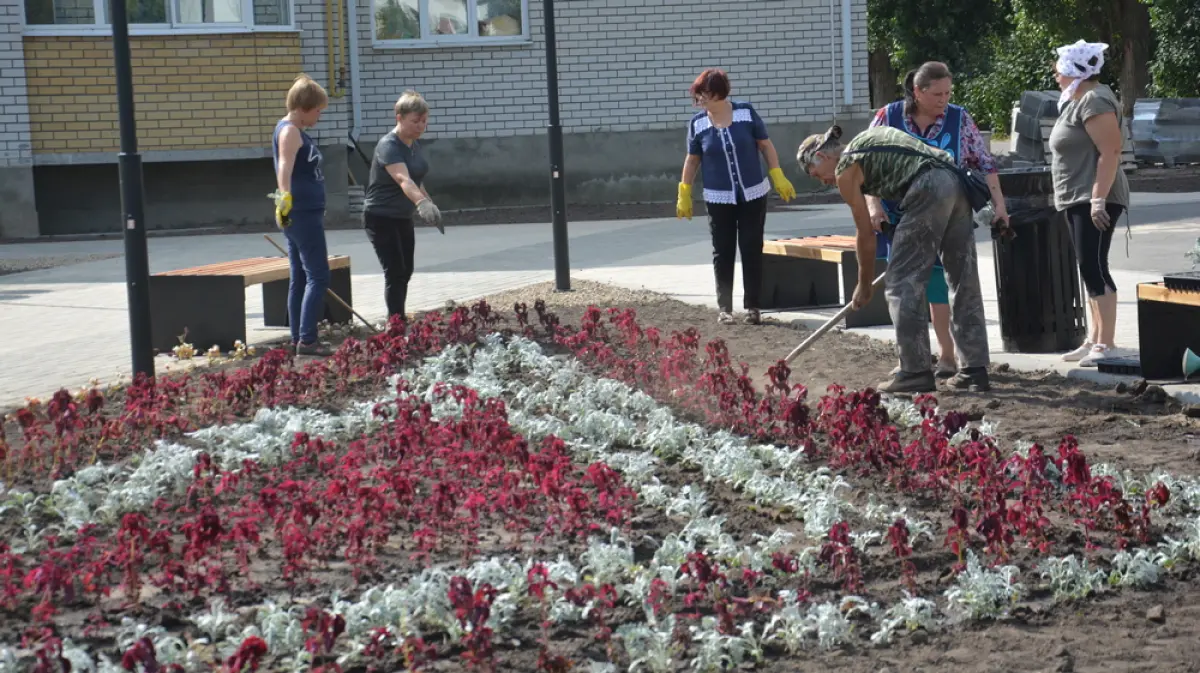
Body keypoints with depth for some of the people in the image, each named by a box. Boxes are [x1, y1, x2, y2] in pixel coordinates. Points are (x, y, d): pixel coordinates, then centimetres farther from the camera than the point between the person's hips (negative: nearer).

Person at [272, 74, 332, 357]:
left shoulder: (295, 131, 16)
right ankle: (307, 340, -12)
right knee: (318, 276, -10)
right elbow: (284, 168, -31)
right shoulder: (290, 131, -14)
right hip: (302, 213, -10)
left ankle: (298, 339, 15)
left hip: (304, 214, 10)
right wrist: (285, 198, -47)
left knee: (301, 278, 11)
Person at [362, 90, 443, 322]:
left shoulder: (414, 144, 2)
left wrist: (429, 203, 24)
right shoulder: (388, 146, -25)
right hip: (381, 218, -9)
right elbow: (403, 180, -43)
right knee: (395, 272, -12)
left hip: (403, 218, 9)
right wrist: (422, 203, -58)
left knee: (405, 272, 13)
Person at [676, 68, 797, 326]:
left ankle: (752, 307, 10)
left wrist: (778, 178, -1)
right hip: (719, 199, 1)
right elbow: (692, 160, 7)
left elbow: (766, 146, 2)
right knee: (723, 253, 3)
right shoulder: (697, 123, -3)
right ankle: (724, 308, 9)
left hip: (753, 195, 0)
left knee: (752, 250, 3)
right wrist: (684, 195, 7)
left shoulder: (746, 112, -6)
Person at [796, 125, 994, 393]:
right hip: (956, 183, 9)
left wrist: (864, 285, 21)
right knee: (964, 282, 11)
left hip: (929, 189, -9)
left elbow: (866, 234, 10)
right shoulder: (866, 140, 27)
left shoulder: (845, 171, 6)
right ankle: (974, 370, 15)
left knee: (902, 283, 0)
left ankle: (916, 371, -1)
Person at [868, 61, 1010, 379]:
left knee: (937, 283, -4)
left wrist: (999, 204, -7)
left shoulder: (959, 119, -3)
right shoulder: (888, 117, -3)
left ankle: (947, 355, 6)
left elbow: (985, 165, 1)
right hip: (899, 218, 1)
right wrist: (874, 206, -9)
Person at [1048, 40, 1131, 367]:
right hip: (1078, 201, 11)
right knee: (1090, 270, 11)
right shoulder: (1077, 100, 17)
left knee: (1094, 268, -13)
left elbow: (1110, 151, -22)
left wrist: (1099, 198, -27)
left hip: (1094, 199, -11)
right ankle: (1095, 340, 16)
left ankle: (1107, 344, -14)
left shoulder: (1094, 100, -14)